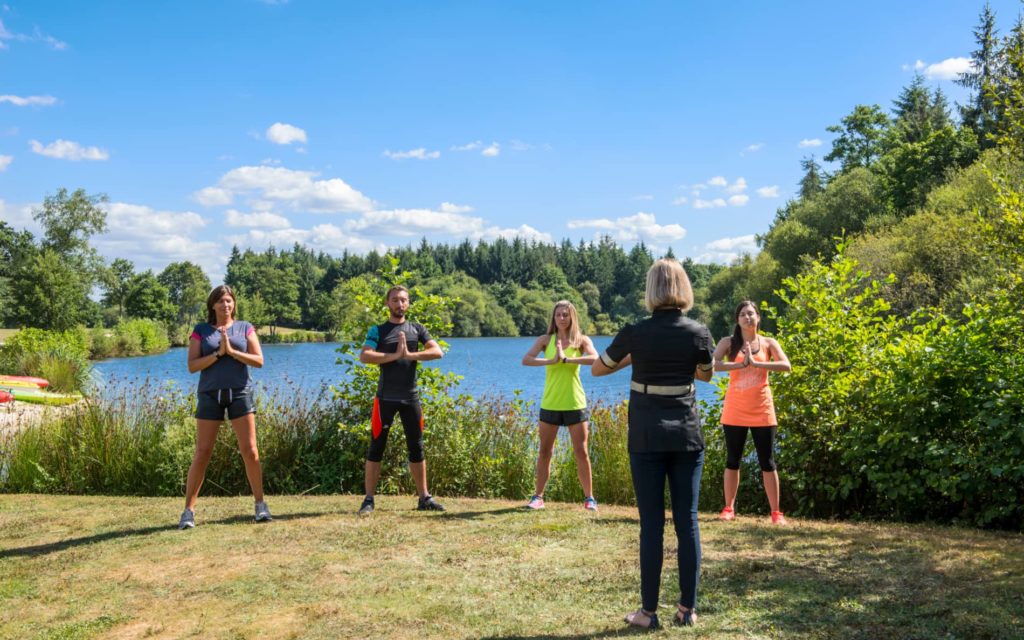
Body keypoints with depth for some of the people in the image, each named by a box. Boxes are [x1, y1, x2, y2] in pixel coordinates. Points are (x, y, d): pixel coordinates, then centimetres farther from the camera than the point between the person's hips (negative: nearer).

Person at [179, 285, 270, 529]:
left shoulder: (244, 328, 8)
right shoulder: (201, 331, 7)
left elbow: (258, 360, -1)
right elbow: (192, 366, -1)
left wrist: (231, 351, -11)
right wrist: (218, 353, -12)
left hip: (239, 393, 0)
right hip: (210, 395, 0)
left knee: (250, 451, -3)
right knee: (202, 454, -1)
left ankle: (260, 504, 8)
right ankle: (188, 511, 6)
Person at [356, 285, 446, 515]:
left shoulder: (417, 329, 11)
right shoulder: (378, 330, 2)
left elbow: (437, 352, -3)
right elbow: (364, 356, -14)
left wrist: (410, 355, -14)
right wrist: (394, 355, -18)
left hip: (411, 397, 3)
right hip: (385, 398, -3)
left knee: (416, 447, 9)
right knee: (376, 447, -1)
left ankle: (424, 498, 16)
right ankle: (369, 500, 4)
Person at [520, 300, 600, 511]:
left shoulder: (581, 340, -1)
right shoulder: (546, 340, 2)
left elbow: (595, 358, -20)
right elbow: (525, 360, -11)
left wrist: (566, 359, -25)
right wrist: (551, 360, -23)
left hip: (575, 404, -1)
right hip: (550, 404, 1)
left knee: (581, 452, 1)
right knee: (544, 452, 7)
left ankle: (589, 498, 11)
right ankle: (538, 496, 16)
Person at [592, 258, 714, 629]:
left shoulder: (636, 333, -9)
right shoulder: (699, 333, -3)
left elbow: (597, 369, 6)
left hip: (647, 438, -2)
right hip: (687, 435, 2)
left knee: (652, 524, 2)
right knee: (687, 522, 9)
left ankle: (649, 612, 9)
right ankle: (687, 608, 16)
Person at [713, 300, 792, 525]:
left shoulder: (768, 343, 3)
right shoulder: (729, 342, 1)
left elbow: (786, 366, -14)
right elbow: (712, 364, -16)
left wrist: (755, 363, -21)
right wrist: (741, 364, -25)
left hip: (762, 411, 0)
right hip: (735, 411, 0)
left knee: (767, 463, 4)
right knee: (732, 461, 9)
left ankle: (776, 512, 10)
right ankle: (729, 508, 19)